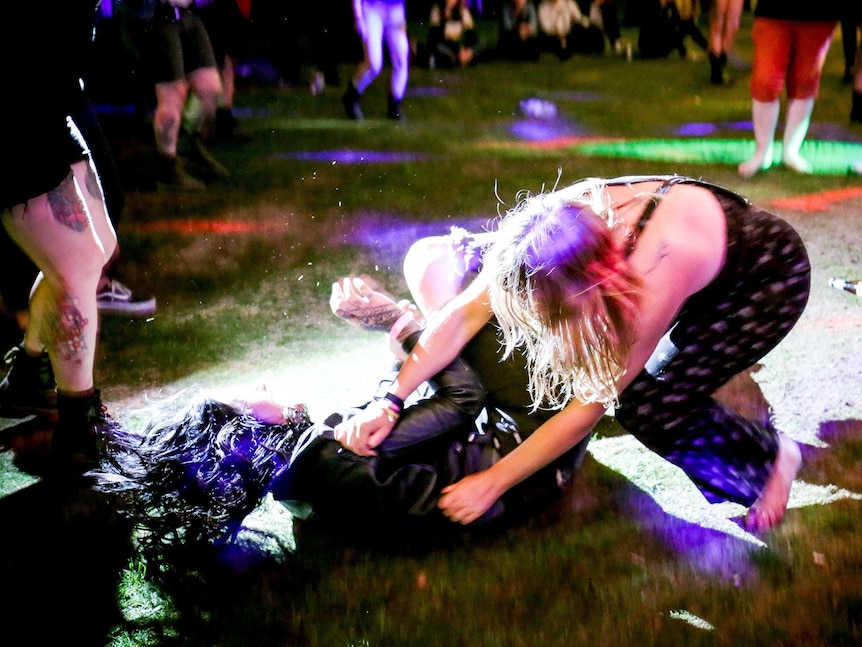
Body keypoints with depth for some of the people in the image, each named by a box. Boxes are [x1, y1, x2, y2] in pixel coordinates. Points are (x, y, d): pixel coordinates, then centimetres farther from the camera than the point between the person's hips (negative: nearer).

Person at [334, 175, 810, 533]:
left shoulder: (655, 273, -43)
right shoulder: (558, 222, -28)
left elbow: (589, 407, -32)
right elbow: (465, 314, -22)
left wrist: (492, 483, -26)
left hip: (770, 277, -6)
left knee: (649, 407, -15)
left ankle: (771, 458, 8)